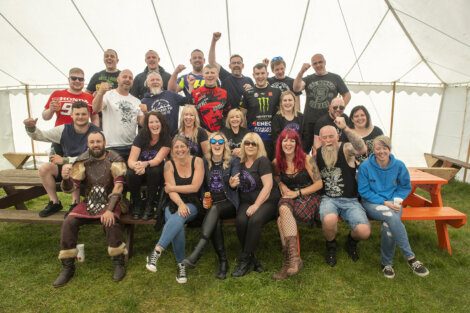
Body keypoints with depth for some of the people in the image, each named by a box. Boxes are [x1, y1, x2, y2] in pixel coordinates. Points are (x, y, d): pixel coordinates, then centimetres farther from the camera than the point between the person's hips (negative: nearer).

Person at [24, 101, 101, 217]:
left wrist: (65, 160, -18)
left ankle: (75, 203, -16)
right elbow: (39, 135, 6)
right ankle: (55, 203, -1)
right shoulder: (64, 130, 0)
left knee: (68, 167, -34)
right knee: (44, 168, -17)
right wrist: (30, 128, -17)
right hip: (66, 166, 6)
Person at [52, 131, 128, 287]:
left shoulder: (115, 160, -9)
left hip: (110, 201, -3)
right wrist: (66, 179, -28)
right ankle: (67, 266, -2)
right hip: (89, 202, 4)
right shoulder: (82, 161, 0)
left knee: (110, 222, -32)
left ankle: (119, 262, -13)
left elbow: (118, 186, -19)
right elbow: (70, 188, -3)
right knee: (68, 223, -19)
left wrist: (110, 209, -30)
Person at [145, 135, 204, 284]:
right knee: (177, 224, -31)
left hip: (192, 205, -1)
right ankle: (180, 264, -18)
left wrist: (172, 187, -8)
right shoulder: (169, 164, -1)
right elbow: (170, 191, -10)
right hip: (173, 205, 1)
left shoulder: (197, 161, -4)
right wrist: (180, 204, -28)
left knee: (179, 218, -35)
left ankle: (157, 251, -36)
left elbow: (195, 187, -12)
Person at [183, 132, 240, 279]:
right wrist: (203, 199, -4)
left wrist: (233, 184, -33)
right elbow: (202, 185, 15)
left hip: (229, 203, -2)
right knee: (215, 221, -31)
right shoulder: (205, 162, 10)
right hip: (211, 204, 2)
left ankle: (197, 252, -42)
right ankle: (223, 261, -20)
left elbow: (235, 182, -9)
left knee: (215, 209, -35)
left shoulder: (234, 161, 3)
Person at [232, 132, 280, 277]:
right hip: (246, 202, 4)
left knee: (255, 220, -32)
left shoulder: (262, 161, -7)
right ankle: (251, 259, -10)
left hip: (266, 201, -4)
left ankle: (244, 260, -16)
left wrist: (256, 205, -20)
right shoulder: (240, 162, 10)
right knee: (241, 221, -26)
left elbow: (268, 185, -14)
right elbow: (239, 184, 20)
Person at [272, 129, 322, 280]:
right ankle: (293, 258, -33)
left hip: (308, 197, -3)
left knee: (282, 220, -31)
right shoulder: (277, 162, 4)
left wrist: (297, 193, -13)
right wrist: (283, 187, -4)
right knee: (284, 209, -34)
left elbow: (319, 184, -6)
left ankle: (290, 259, -24)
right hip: (290, 199, 4)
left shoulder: (306, 159, -6)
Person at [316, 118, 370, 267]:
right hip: (328, 199, 1)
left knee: (364, 232, -22)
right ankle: (331, 246, 3)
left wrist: (345, 128, -44)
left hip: (350, 200, -1)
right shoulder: (317, 154, 3)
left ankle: (351, 241, 19)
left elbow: (362, 149, -33)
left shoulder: (346, 149, -8)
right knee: (329, 220, -34)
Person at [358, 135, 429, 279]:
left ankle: (387, 263, -9)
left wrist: (397, 200, -8)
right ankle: (410, 257, -20)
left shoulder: (399, 165, -2)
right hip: (372, 203, -2)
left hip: (392, 203, 2)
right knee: (392, 217, -33)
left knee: (388, 225, -30)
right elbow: (363, 191, -7)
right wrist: (384, 202, -15)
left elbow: (405, 187, 11)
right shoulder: (365, 166, -10)